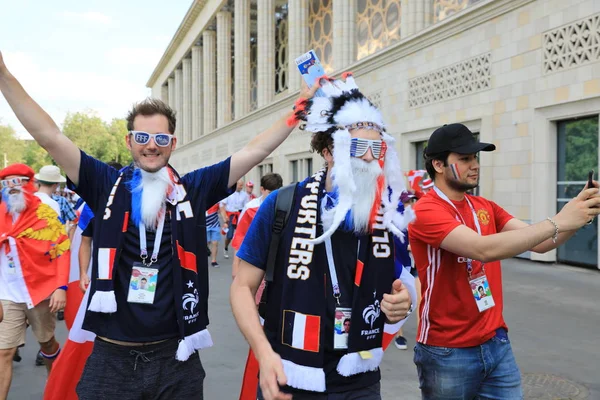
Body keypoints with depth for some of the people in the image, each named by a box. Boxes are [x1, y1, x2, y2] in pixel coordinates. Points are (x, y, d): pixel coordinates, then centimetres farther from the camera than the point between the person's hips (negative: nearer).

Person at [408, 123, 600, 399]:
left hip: (496, 343, 6)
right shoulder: (426, 212, -16)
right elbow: (484, 249, -29)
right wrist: (558, 222, -27)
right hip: (448, 352, -5)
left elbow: (539, 243, -1)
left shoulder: (485, 208, 7)